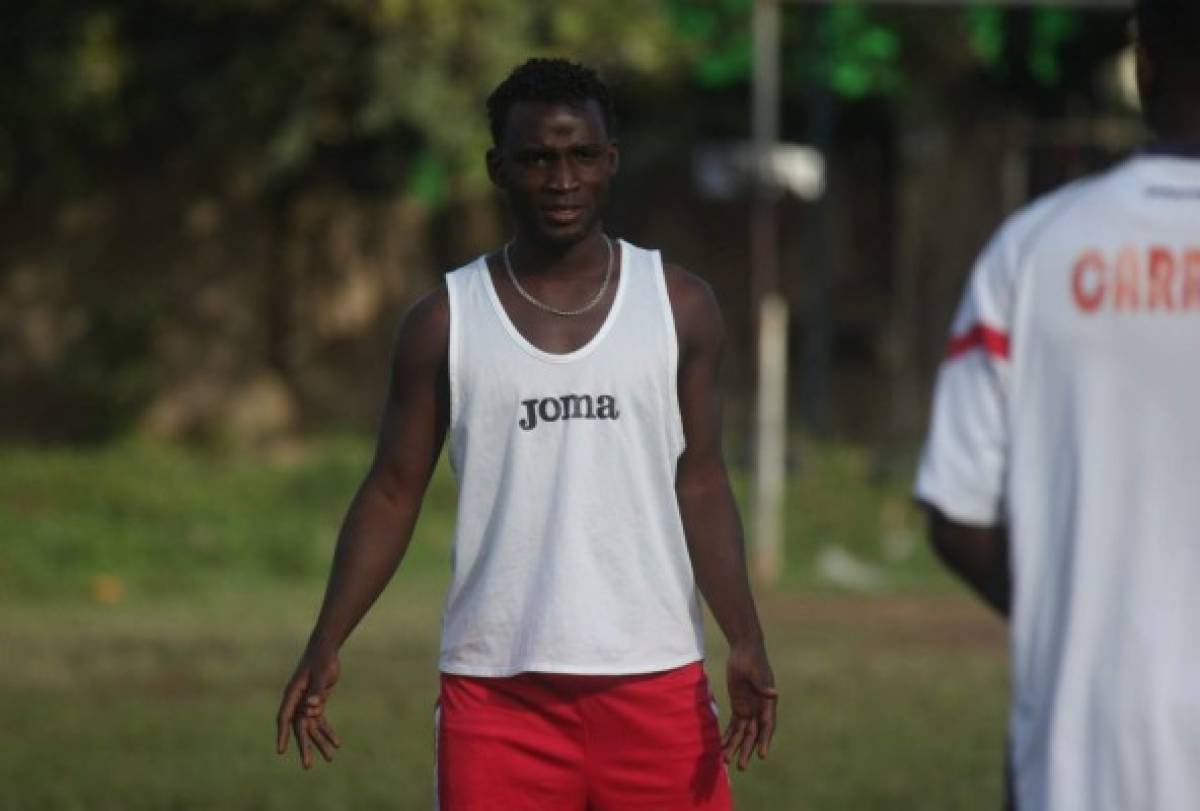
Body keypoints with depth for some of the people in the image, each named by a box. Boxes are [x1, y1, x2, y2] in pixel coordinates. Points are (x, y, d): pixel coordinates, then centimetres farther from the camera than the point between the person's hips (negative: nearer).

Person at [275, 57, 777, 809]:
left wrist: (746, 640, -9)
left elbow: (700, 485, 4)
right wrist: (328, 645, -5)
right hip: (496, 685, 0)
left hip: (654, 679, 0)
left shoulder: (680, 307, 4)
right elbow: (394, 492, 5)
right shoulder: (445, 322, 3)